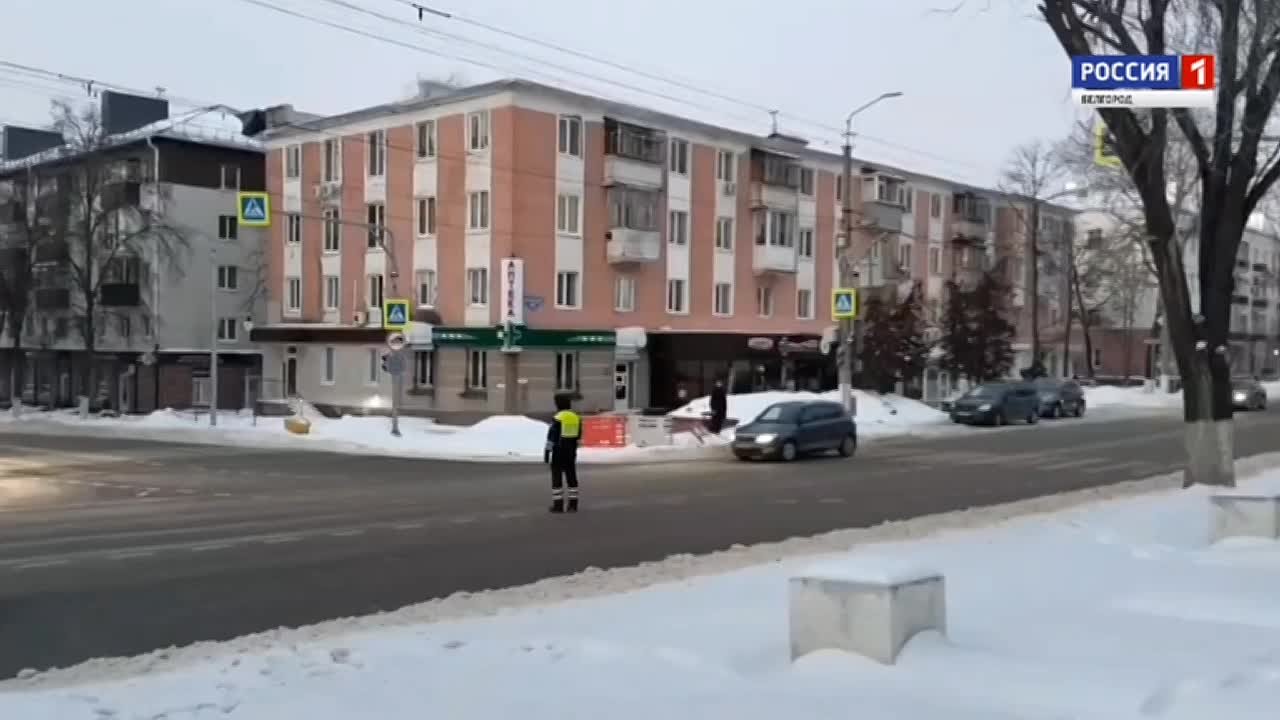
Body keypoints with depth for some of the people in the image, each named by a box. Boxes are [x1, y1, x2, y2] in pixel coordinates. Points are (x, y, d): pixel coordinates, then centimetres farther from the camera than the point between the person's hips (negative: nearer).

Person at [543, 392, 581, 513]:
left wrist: (547, 452, -10)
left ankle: (558, 505, -1)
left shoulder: (556, 417, -12)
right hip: (571, 451, 5)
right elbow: (578, 436, 12)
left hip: (558, 451, -5)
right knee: (571, 477, 9)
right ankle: (573, 504, 6)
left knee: (557, 477, 1)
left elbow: (551, 436, -14)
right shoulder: (576, 417, 6)